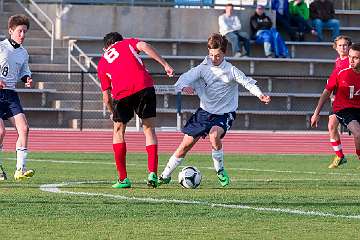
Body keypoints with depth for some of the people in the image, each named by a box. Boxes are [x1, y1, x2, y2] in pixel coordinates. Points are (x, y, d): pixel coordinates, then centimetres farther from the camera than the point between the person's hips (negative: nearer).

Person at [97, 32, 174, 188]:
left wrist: (112, 113, 39)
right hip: (144, 87, -1)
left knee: (118, 131, 18)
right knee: (149, 129, 12)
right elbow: (144, 46, 2)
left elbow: (106, 97, 22)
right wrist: (165, 65, -1)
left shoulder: (102, 63, 27)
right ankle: (152, 173, 0)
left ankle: (123, 179, 14)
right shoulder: (127, 43, 26)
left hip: (121, 93, 1)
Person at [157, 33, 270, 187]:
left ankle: (220, 169, -11)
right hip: (205, 111, 3)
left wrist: (259, 95, -30)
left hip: (224, 113, -3)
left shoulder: (231, 70, -12)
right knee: (186, 145, 3)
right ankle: (165, 176, 18)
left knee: (214, 135, -34)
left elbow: (247, 82, -12)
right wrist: (184, 86, -39)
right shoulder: (204, 67, -6)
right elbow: (187, 77, -15)